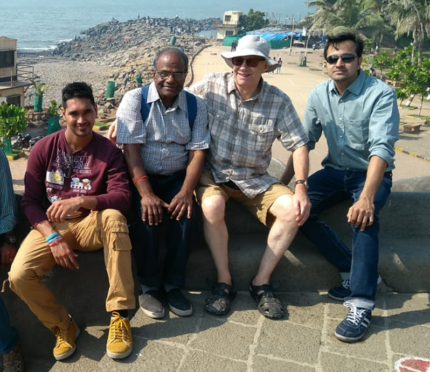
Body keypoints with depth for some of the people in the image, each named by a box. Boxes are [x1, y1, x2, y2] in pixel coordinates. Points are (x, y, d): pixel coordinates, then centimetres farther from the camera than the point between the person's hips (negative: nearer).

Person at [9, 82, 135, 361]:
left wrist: (80, 201, -34)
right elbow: (30, 201, -4)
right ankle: (63, 325, 5)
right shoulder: (44, 148, -4)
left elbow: (123, 198, -18)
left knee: (114, 217, -36)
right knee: (19, 276, -25)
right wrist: (53, 237, -19)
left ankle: (120, 316, -27)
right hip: (51, 226, 1)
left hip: (91, 225, -1)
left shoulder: (108, 151, -7)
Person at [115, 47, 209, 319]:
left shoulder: (196, 106, 1)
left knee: (185, 215, -26)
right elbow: (131, 149, -13)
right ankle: (149, 286, -7)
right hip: (141, 177, -1)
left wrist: (186, 192, -20)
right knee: (146, 216, -28)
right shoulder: (135, 100, -6)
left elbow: (197, 153, -4)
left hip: (177, 177, 2)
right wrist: (146, 193, -24)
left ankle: (173, 285, -8)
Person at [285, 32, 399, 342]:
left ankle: (362, 305, -26)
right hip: (335, 170, 5)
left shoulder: (380, 94, -17)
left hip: (371, 173, -5)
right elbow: (305, 141, 7)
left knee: (363, 217, -35)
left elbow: (382, 148, -29)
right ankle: (354, 272, -8)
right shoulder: (319, 95, 0)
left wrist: (367, 197, -43)